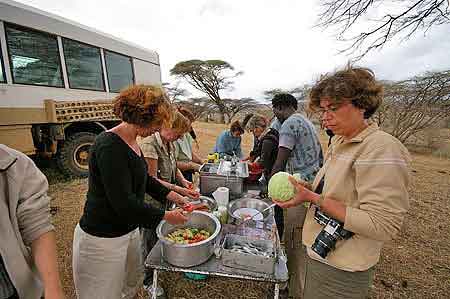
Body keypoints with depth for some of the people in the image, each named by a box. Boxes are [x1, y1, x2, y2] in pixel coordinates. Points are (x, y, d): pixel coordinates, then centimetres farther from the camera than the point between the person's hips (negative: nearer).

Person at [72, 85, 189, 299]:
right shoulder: (109, 147, -26)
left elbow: (143, 179, 14)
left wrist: (172, 195, 5)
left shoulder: (132, 142, 2)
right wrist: (165, 216, -17)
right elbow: (124, 203, -27)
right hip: (102, 239, -9)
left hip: (129, 229, 9)